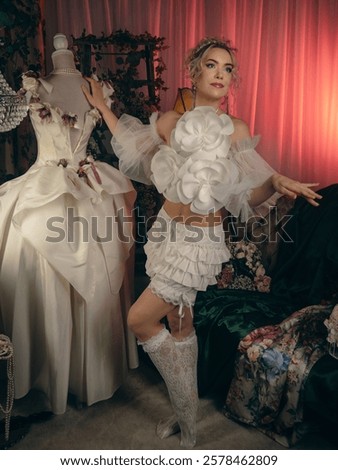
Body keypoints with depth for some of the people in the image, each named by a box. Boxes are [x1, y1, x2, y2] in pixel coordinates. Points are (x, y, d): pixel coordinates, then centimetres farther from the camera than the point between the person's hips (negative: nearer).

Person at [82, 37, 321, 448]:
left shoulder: (236, 131, -8)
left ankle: (184, 410, 19)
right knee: (179, 324, 14)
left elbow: (246, 197, -6)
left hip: (199, 240, -4)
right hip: (167, 232, 5)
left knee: (139, 319, -6)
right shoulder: (170, 122, 1)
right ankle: (186, 415, 36)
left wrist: (277, 182, -25)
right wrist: (102, 108, 19)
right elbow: (133, 149, 17)